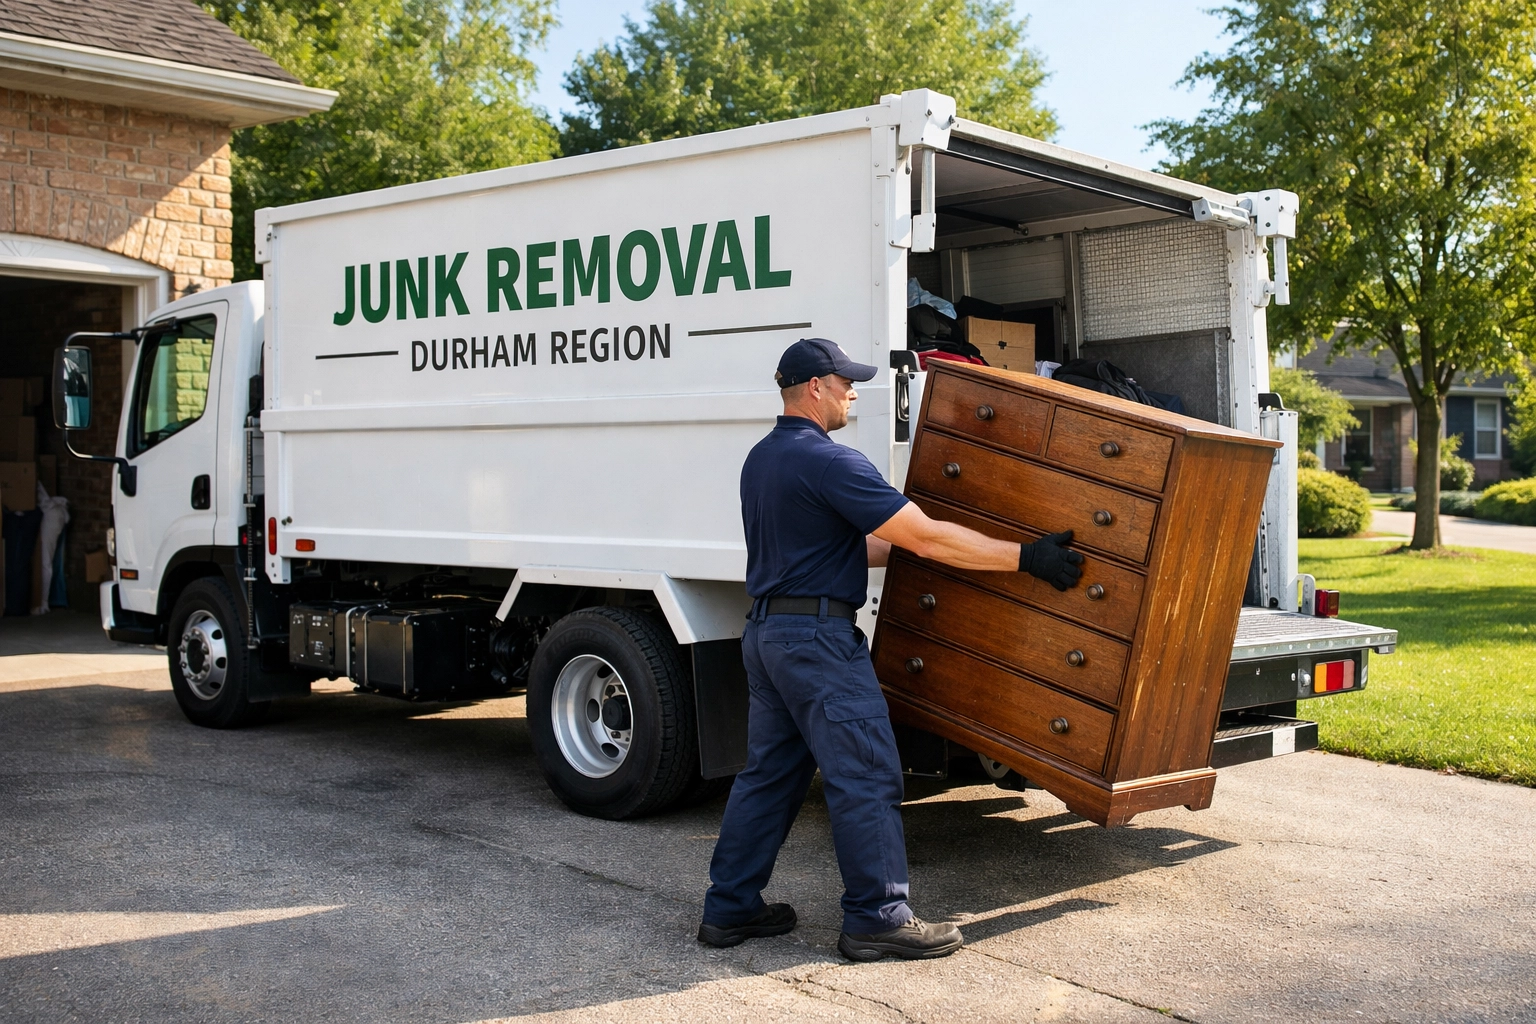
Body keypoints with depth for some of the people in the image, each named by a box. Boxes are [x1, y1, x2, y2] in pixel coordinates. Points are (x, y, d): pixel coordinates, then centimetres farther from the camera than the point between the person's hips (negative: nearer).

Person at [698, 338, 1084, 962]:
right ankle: (877, 918, 4)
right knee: (866, 777, -2)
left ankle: (730, 909, 20)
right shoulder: (828, 461, -16)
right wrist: (1025, 558, -15)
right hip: (819, 636, -10)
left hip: (765, 632, 10)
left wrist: (904, 546, 26)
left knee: (768, 773, 15)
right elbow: (925, 539, -19)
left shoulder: (761, 459, 14)